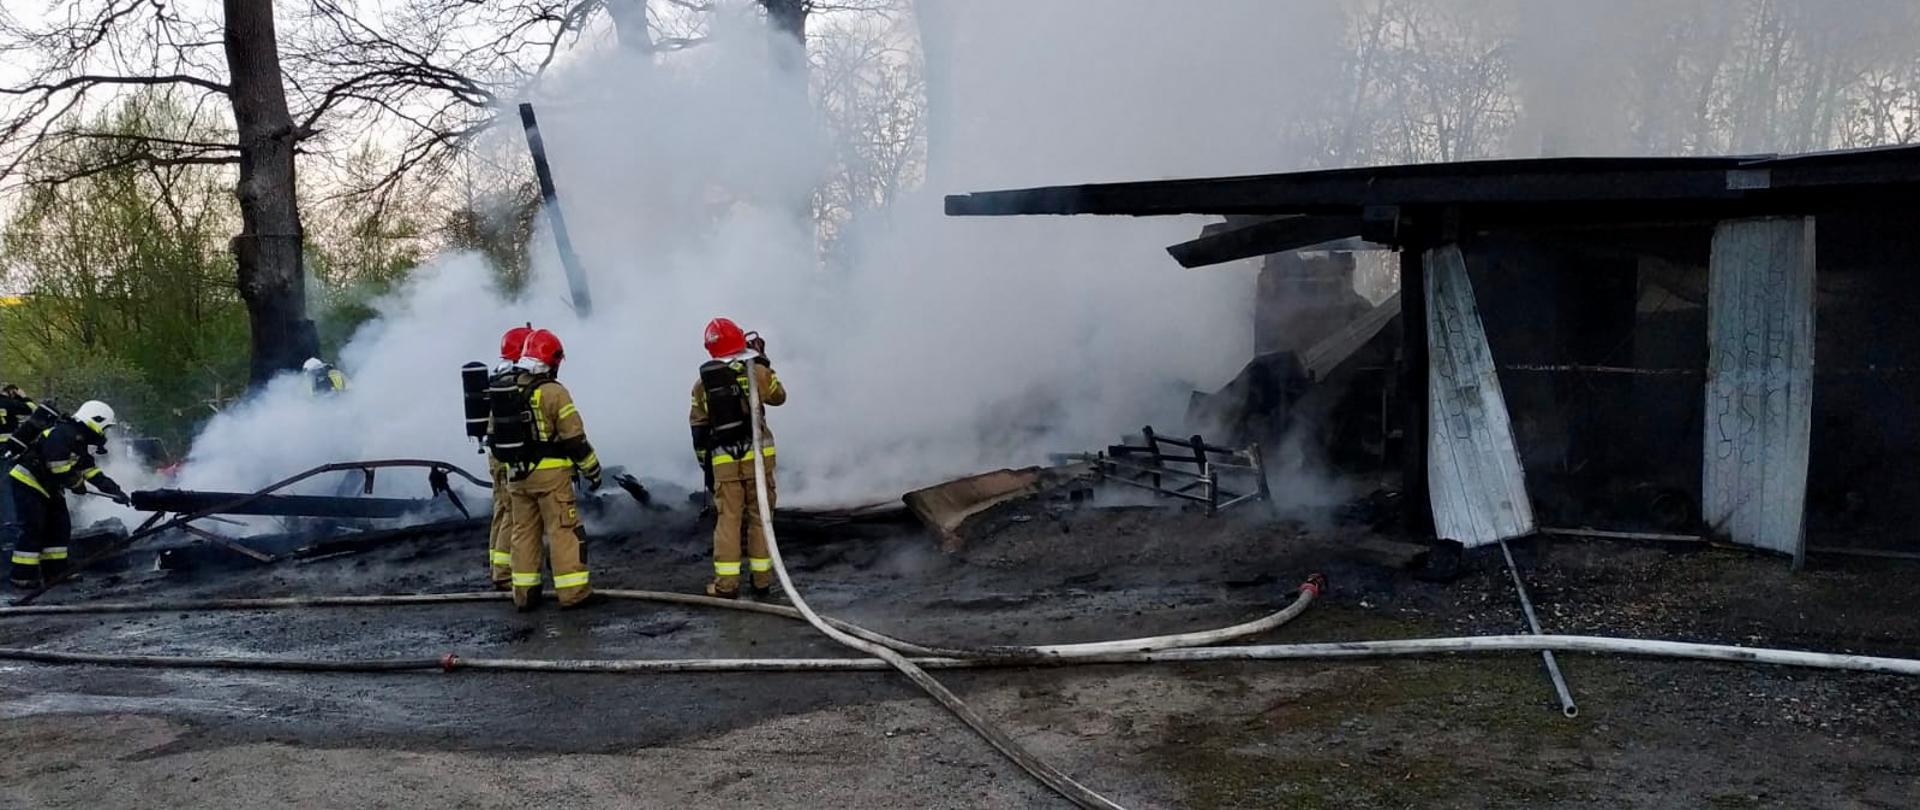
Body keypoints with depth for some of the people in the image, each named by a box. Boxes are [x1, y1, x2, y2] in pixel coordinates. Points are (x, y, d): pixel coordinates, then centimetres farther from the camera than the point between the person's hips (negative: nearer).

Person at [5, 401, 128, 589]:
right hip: (27, 481, -10)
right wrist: (76, 483, -11)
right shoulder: (63, 434, -22)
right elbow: (59, 467, -27)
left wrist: (114, 489, 5)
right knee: (33, 528, -13)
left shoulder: (81, 441, 11)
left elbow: (91, 471, 13)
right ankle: (22, 576, -10)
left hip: (48, 487, 10)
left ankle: (54, 570, 14)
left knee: (60, 526, 9)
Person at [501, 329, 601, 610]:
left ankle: (524, 593, 16)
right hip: (550, 474, -6)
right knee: (564, 530, -1)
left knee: (524, 532, 13)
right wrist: (592, 470, -2)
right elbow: (574, 438, -13)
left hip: (516, 476, 6)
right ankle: (573, 592, -1)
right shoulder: (554, 393, -13)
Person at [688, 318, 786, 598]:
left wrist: (704, 461, 19)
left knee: (727, 519, 4)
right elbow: (779, 396, 14)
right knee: (759, 516, 7)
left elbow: (698, 427, 9)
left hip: (723, 459, 1)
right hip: (757, 454, -1)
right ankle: (762, 578, 9)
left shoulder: (703, 383, 4)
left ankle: (726, 582, 2)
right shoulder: (756, 372, -4)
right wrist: (764, 364, 22)